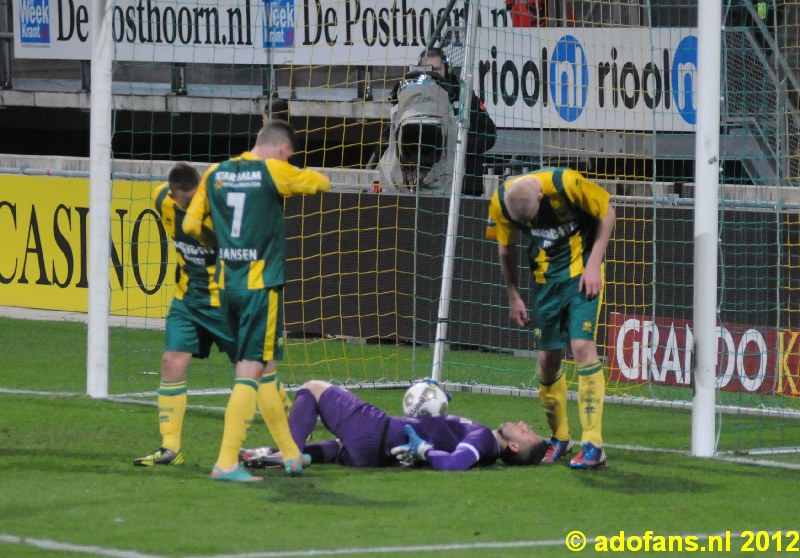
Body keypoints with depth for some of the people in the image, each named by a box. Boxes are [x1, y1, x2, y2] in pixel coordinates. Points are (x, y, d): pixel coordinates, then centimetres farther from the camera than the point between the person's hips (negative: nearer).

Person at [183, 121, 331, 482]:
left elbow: (191, 225, 10)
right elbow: (322, 183, 7)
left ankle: (291, 455, 26)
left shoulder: (215, 174, 7)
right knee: (251, 371, -5)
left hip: (227, 285, 6)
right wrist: (296, 181, 26)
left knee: (265, 370, 16)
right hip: (261, 285, -6)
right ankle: (226, 463, -11)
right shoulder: (273, 172, -7)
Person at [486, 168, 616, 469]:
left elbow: (607, 213, -10)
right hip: (545, 275, 4)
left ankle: (593, 444, -17)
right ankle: (559, 438, 23)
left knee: (582, 345, -18)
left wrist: (593, 264, -15)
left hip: (582, 272, -4)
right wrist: (513, 297, 7)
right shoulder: (501, 202, -14)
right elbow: (506, 249, 4)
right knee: (547, 358, 2)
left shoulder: (568, 184, -26)